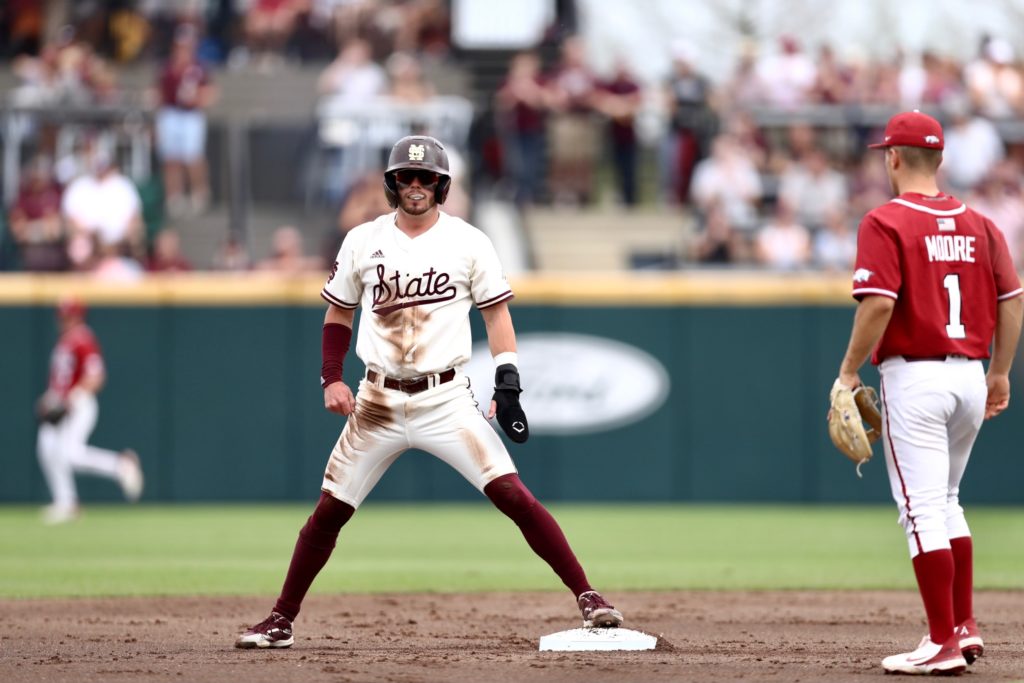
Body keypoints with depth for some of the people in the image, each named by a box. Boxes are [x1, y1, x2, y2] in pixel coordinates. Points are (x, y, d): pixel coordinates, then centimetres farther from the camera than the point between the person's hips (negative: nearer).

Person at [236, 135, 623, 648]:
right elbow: (339, 314, 15)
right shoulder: (363, 241, 5)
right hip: (378, 402, 2)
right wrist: (331, 379, 2)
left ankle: (586, 597, -11)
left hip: (447, 398, -2)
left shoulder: (468, 242, 0)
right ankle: (281, 621, 14)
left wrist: (507, 386, -8)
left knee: (513, 495, -15)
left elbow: (496, 314, 3)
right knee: (329, 510, 2)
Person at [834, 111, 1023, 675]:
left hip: (914, 375, -7)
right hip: (970, 375, 7)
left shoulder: (885, 223, -8)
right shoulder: (978, 225, 10)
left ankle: (944, 644, -9)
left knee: (922, 509, -6)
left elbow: (878, 304, -18)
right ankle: (964, 627, 20)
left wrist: (848, 372, -9)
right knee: (946, 503, 21)